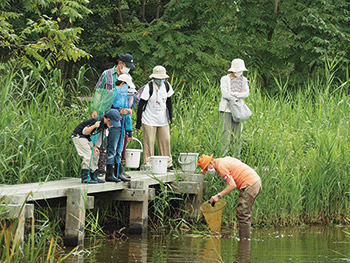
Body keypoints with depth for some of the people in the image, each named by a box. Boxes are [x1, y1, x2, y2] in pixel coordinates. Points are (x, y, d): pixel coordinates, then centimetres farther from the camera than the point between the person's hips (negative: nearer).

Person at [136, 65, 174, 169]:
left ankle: (168, 164, 15)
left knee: (165, 141, 6)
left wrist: (170, 117, 12)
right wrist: (138, 122, -13)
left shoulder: (166, 86, 1)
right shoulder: (149, 87, -15)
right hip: (149, 120, -5)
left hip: (163, 120, 5)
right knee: (149, 142, -5)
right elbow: (141, 105, -13)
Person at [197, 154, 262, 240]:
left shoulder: (221, 166, -13)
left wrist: (219, 196, -17)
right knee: (245, 214, 14)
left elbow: (232, 185, -20)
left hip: (249, 185, -10)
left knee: (242, 215, -8)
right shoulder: (224, 160, 17)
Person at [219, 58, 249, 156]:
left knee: (238, 133, 2)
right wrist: (240, 94, -7)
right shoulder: (225, 79, -2)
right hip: (226, 109, -4)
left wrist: (233, 93, -12)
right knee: (226, 133, -9)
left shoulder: (243, 80, 11)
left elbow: (246, 94, -2)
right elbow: (225, 94, -15)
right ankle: (223, 155, -8)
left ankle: (237, 156, 6)